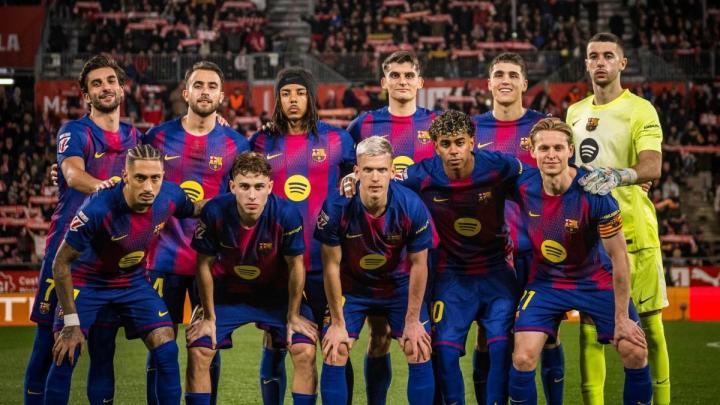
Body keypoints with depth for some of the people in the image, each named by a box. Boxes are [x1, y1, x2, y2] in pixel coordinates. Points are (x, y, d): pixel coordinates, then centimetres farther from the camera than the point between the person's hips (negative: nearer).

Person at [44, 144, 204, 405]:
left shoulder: (170, 196, -21)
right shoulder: (98, 209, -36)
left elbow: (194, 208, 7)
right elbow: (61, 263, -24)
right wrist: (71, 323, -23)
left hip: (133, 281, 4)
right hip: (88, 282, -4)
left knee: (167, 352, -7)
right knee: (65, 356, -13)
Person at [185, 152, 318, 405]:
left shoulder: (287, 215, -29)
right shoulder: (214, 213, -27)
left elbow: (295, 266, -13)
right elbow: (205, 265, -11)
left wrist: (293, 316, -6)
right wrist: (209, 317, -5)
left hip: (276, 291, 0)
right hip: (228, 292, 1)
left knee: (305, 352, -14)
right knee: (198, 351, -11)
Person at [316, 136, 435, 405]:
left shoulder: (412, 207, -25)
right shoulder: (336, 208, -27)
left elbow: (418, 264, -12)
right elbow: (332, 265, -15)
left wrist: (412, 320, -8)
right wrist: (338, 323, -12)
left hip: (398, 285, 1)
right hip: (351, 286, -1)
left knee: (420, 352, -6)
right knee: (334, 355, -8)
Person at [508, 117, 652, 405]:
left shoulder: (594, 193, -25)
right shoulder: (523, 186, -17)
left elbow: (619, 257, -18)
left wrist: (621, 317, -16)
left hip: (596, 279, -1)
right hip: (546, 281, 1)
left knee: (635, 352, -11)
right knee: (522, 359, -15)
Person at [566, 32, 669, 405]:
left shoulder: (640, 110, -4)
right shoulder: (575, 112, 14)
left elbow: (652, 166, -17)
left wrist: (617, 176, -34)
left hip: (633, 229, -5)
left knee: (647, 322, -2)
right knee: (589, 324, 3)